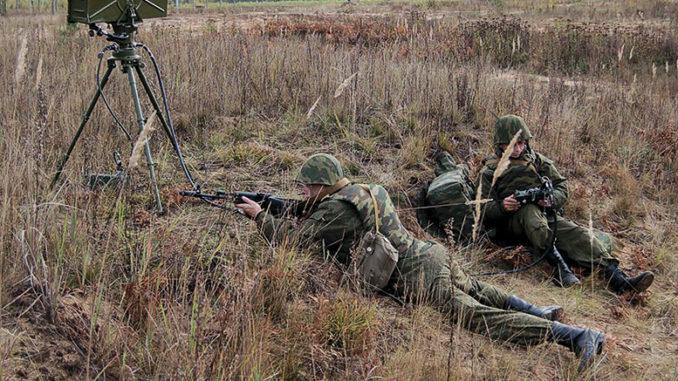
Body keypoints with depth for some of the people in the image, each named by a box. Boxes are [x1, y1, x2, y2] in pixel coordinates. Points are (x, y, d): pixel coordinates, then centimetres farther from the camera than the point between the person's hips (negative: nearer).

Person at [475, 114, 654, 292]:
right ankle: (559, 267, -49)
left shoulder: (537, 160, 20)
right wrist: (502, 206, -18)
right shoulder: (489, 172, 10)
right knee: (529, 210, -37)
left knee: (577, 233, -25)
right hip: (513, 222, -3)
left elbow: (562, 187, 15)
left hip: (546, 216, 3)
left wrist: (550, 199, -8)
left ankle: (617, 278, -43)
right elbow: (483, 213, 4)